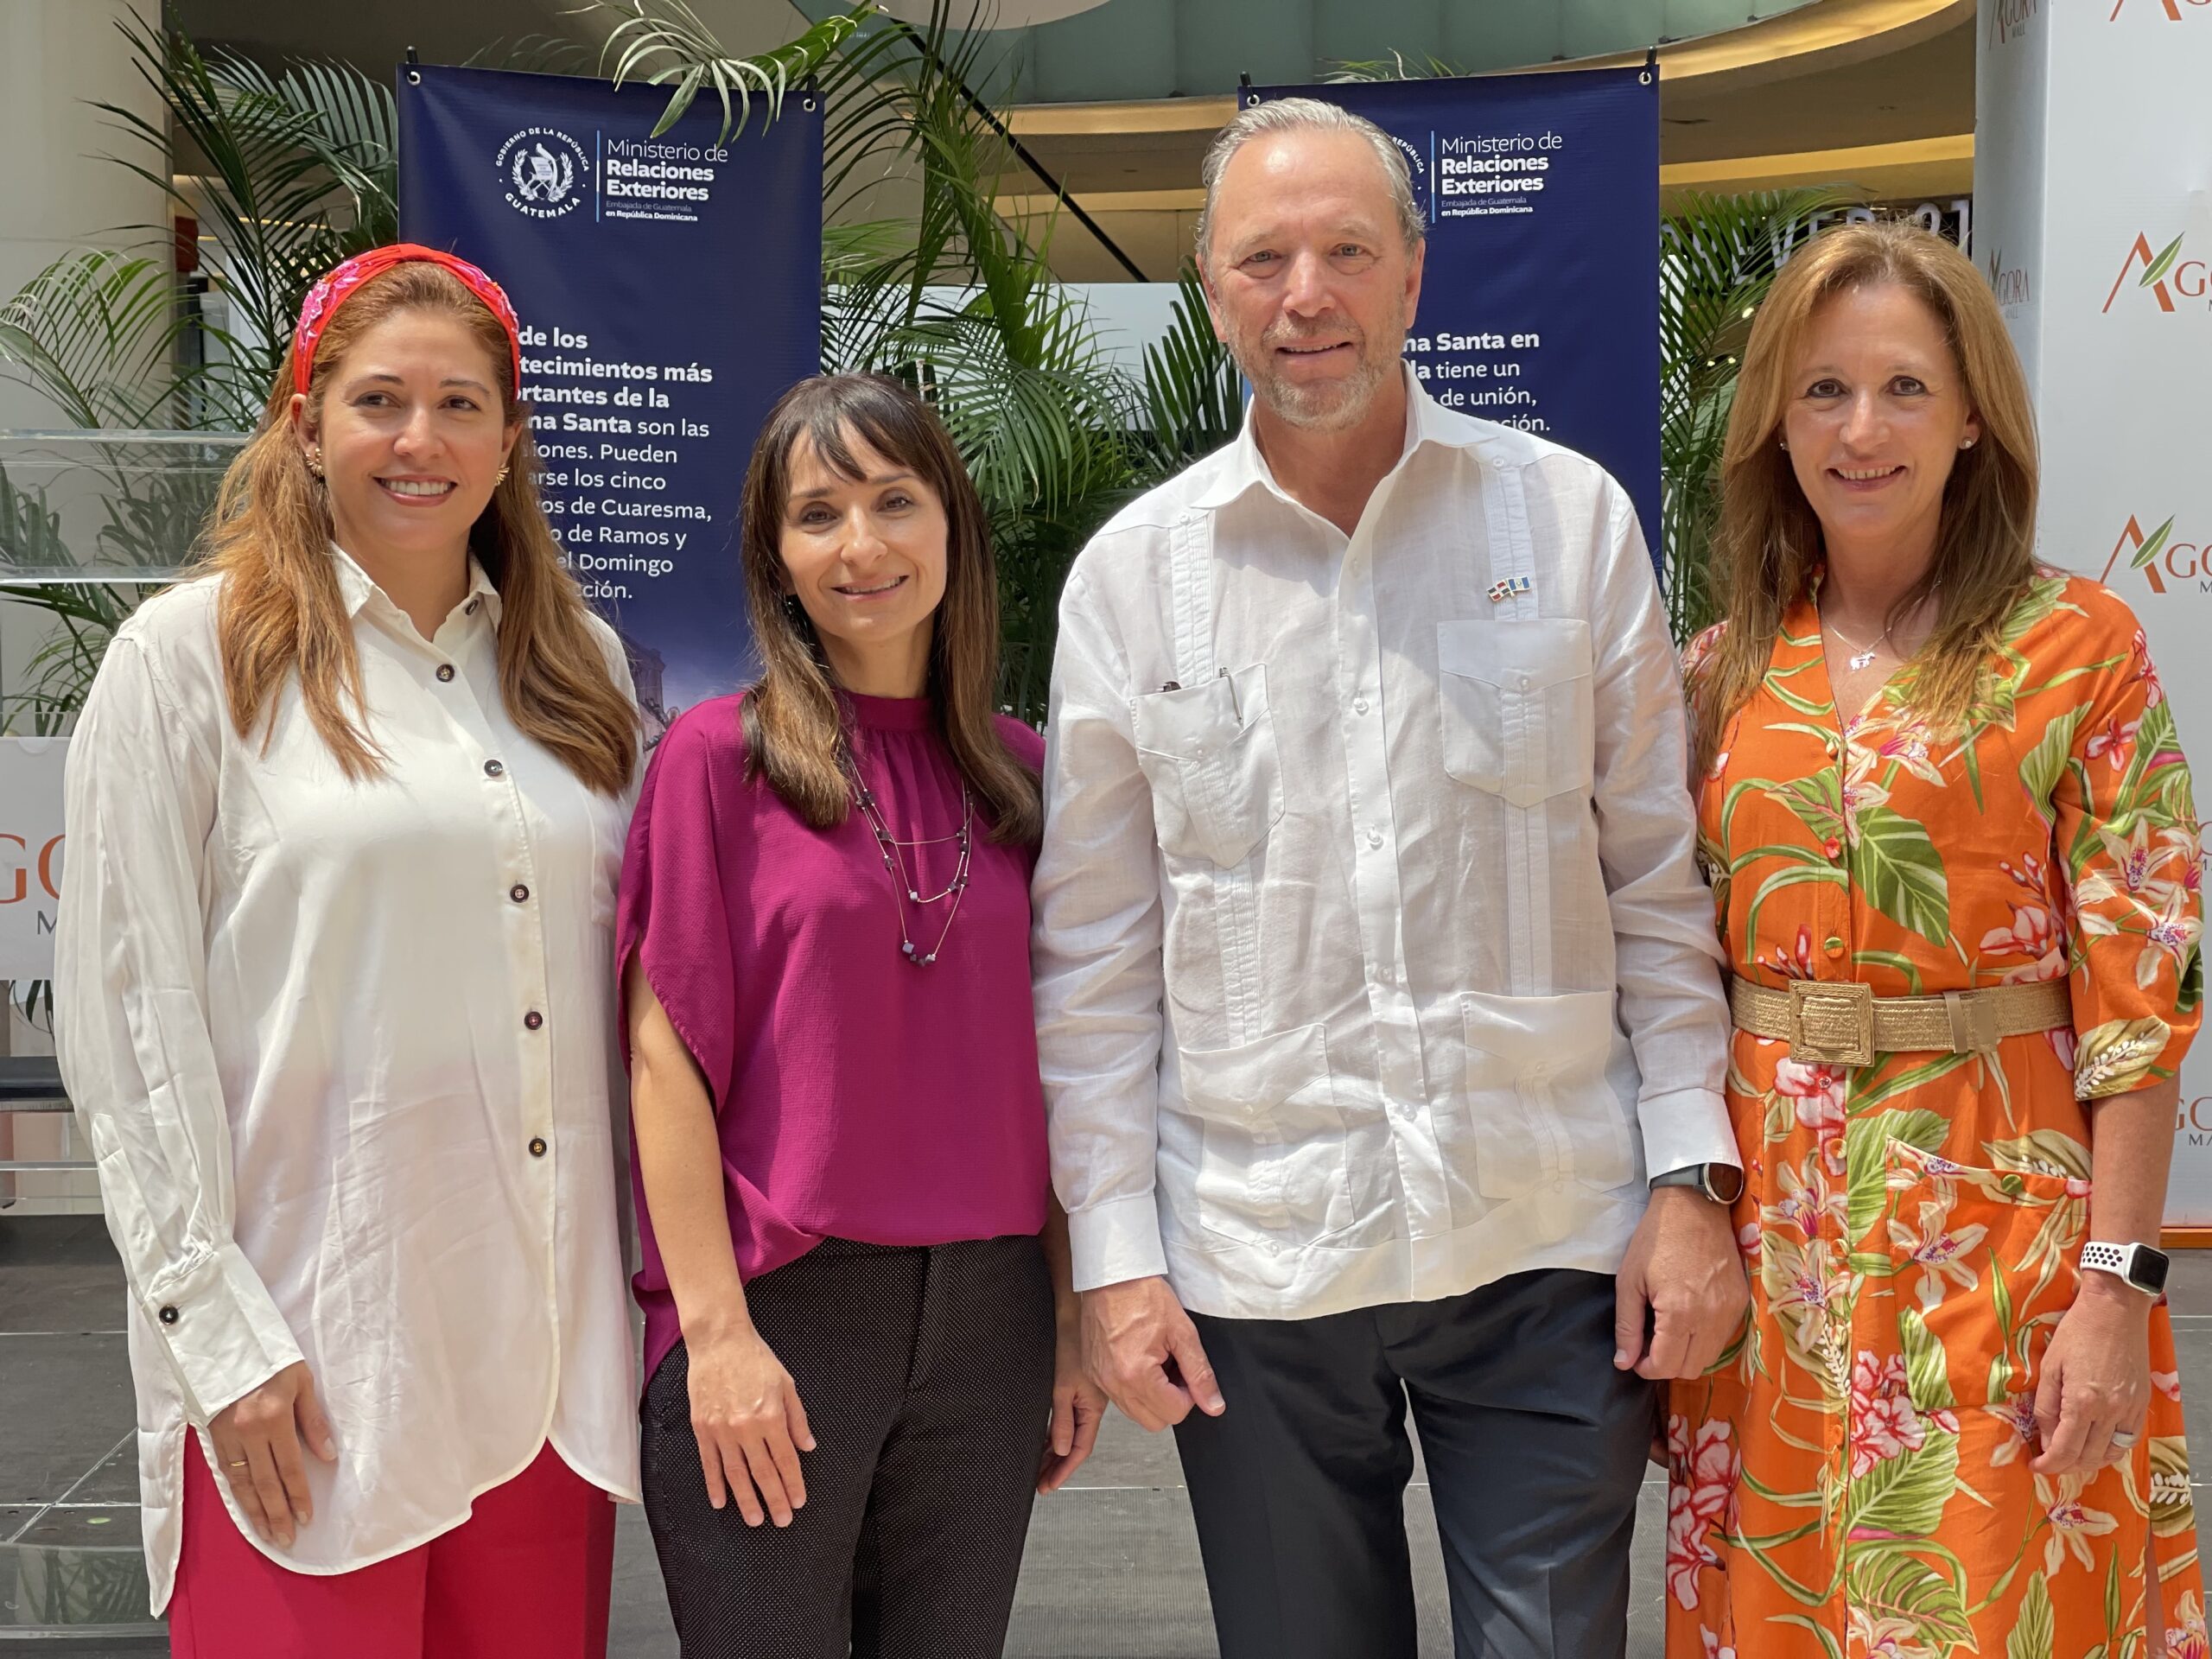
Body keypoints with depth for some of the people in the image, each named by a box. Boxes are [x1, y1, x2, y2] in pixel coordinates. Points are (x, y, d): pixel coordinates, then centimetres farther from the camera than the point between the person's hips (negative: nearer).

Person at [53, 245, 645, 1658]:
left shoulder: (578, 665, 11)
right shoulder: (189, 657, -3)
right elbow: (129, 1020, -6)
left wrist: (658, 1281, 9)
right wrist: (218, 1329, -10)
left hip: (555, 1332, 5)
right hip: (311, 1349, -4)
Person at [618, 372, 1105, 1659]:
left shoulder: (1020, 770, 7)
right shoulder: (720, 756, -5)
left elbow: (1043, 1065, 9)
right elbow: (668, 1055, -7)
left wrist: (1073, 1321, 7)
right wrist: (716, 1329, -13)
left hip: (987, 1316, 4)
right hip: (775, 1312, -4)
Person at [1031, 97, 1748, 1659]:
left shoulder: (1573, 517, 1)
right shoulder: (1132, 575, 1)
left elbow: (1661, 880, 4)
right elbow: (1094, 956, 3)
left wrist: (1690, 1177, -2)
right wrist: (1116, 1253, -1)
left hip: (1551, 1245, 0)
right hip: (1253, 1265, 1)